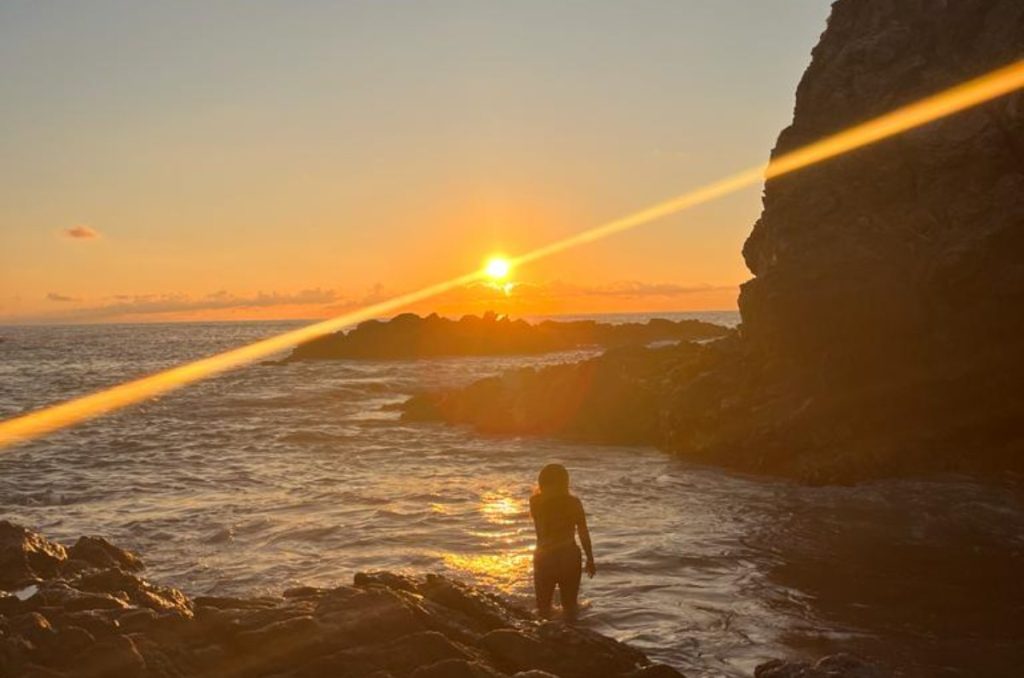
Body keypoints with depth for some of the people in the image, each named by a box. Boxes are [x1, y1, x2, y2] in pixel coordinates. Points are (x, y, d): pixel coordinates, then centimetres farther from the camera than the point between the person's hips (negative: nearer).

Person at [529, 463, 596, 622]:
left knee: (543, 606, 13)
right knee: (570, 604, 15)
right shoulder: (573, 502, -8)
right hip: (569, 556, 0)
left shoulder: (536, 502, -7)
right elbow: (584, 534, -4)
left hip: (544, 558, 0)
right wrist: (590, 560, 5)